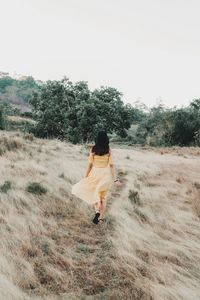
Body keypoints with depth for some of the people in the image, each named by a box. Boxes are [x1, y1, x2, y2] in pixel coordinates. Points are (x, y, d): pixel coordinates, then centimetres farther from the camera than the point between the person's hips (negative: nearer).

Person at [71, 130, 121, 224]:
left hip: (95, 173, -1)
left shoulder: (93, 149, -9)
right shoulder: (109, 150, -6)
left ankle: (97, 210, -5)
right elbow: (112, 165, -9)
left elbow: (90, 164, -7)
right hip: (106, 174, 1)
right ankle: (101, 217, 20)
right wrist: (116, 179, -8)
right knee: (103, 197, 14)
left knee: (93, 193, 18)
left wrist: (86, 176, 3)